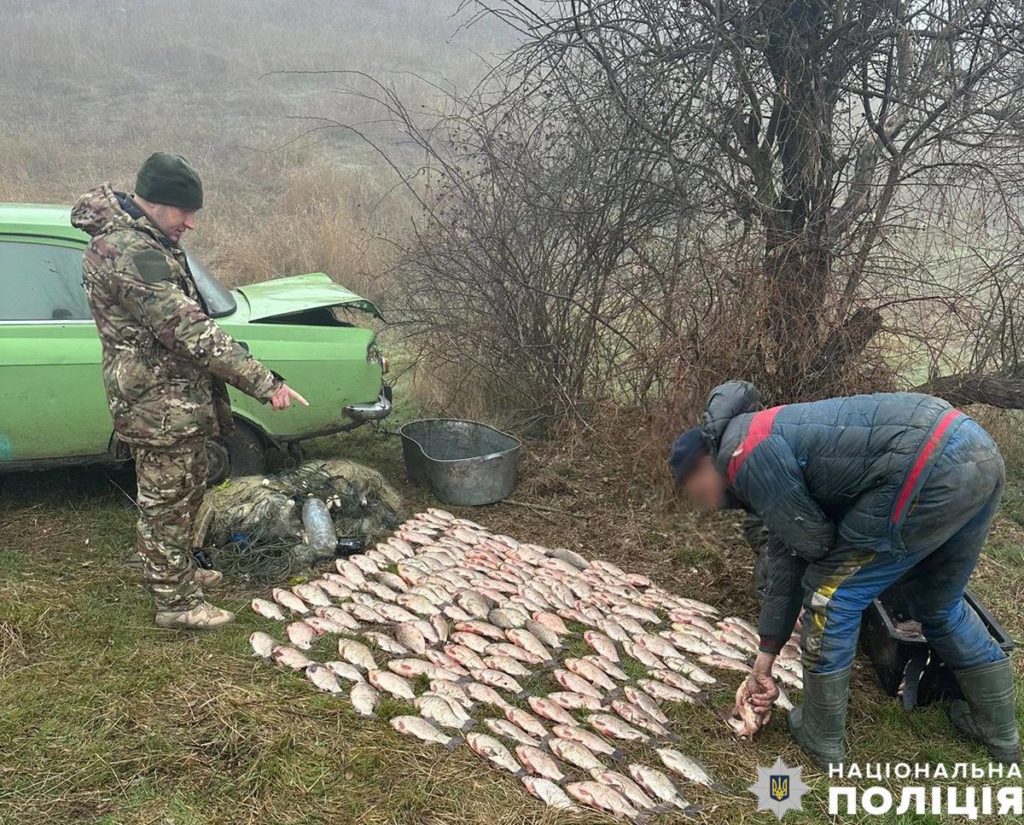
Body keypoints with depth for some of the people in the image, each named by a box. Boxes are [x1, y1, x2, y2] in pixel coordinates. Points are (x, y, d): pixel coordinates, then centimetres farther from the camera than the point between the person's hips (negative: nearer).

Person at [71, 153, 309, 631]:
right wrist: (264, 383, -30)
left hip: (177, 399, 10)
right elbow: (190, 331, -31)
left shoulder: (137, 237, 8)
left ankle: (177, 571, 42)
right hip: (159, 407, -10)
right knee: (166, 503, 5)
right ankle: (175, 603, 21)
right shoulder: (128, 253, -26)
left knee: (185, 493, 23)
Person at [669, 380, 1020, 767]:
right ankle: (1000, 730, 45)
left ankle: (821, 737, 21)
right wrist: (764, 658, 33)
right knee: (938, 604, 29)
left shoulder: (742, 454, -4)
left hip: (933, 470, -10)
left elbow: (813, 542, -3)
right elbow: (784, 560, 29)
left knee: (832, 593, 6)